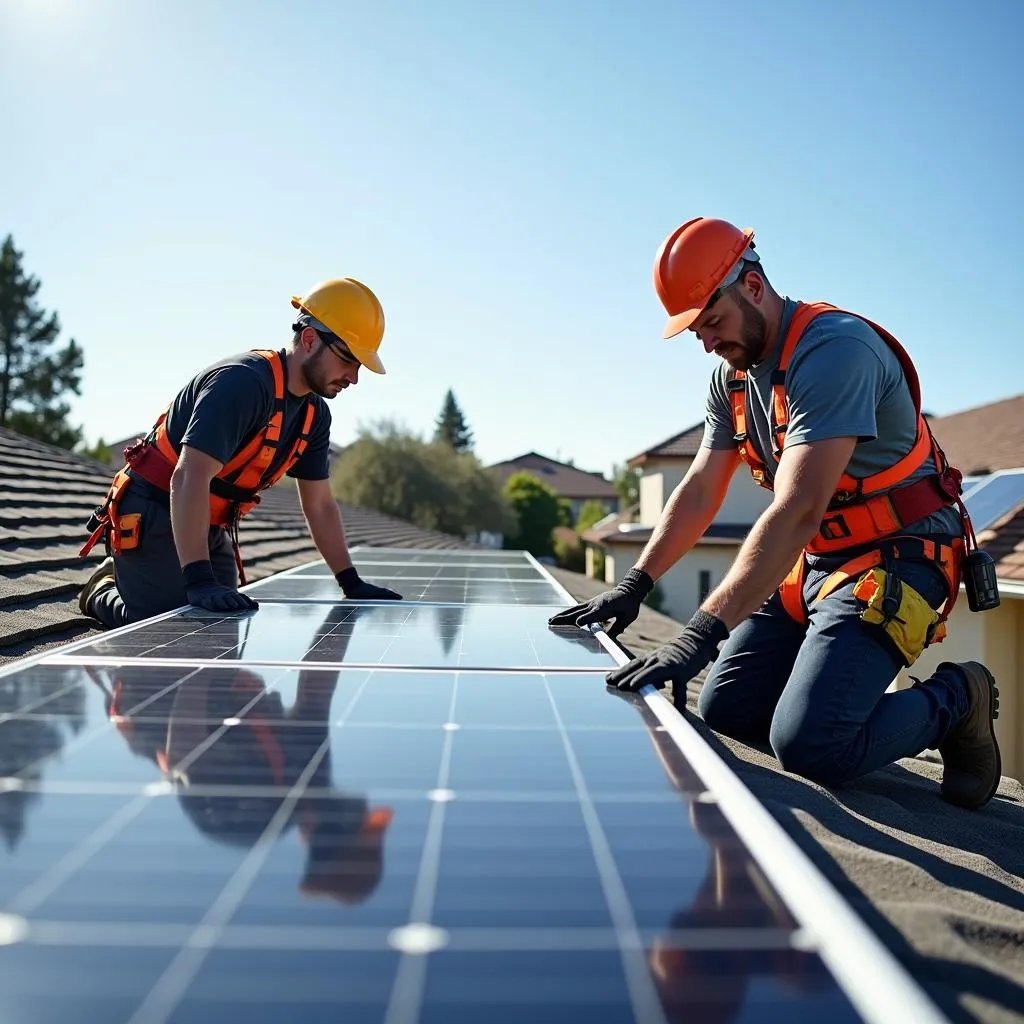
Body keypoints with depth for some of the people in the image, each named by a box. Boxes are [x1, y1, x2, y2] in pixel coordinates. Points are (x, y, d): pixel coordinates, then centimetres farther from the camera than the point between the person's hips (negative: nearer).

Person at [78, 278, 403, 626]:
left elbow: (320, 506, 8)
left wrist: (353, 584, 4)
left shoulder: (315, 414, 1)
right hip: (152, 517, -8)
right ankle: (102, 590, 21)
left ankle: (123, 573, 27)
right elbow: (188, 479, -35)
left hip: (210, 528, 8)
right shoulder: (243, 381, -26)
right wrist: (200, 581, -40)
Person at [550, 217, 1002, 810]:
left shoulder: (835, 349, -23)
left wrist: (702, 633, -38)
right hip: (814, 562, 9)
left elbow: (798, 511, -33)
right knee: (723, 710, 3)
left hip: (893, 562, -8)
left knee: (808, 746, -20)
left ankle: (955, 700, 5)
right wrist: (634, 586, 0)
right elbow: (700, 492, 9)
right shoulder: (733, 375, 6)